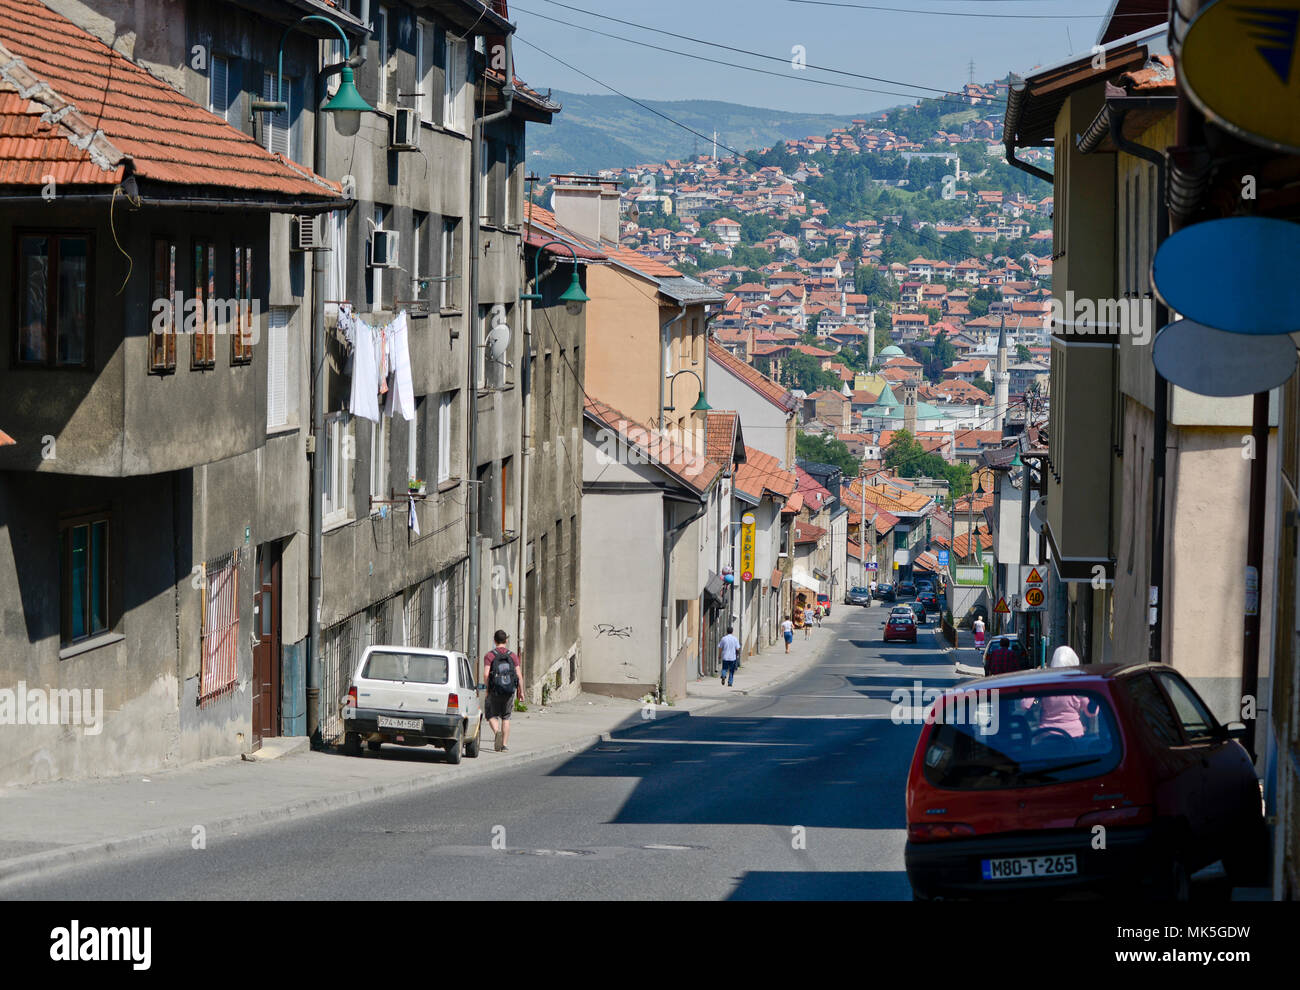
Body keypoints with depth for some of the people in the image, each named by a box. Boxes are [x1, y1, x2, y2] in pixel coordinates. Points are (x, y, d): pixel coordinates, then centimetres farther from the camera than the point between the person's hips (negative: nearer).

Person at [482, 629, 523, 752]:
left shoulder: (489, 655, -4)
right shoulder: (513, 656, 2)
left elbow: (486, 674, -13)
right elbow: (519, 675, -3)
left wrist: (487, 689, 0)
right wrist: (521, 691, 6)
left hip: (495, 691, -2)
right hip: (510, 691, 2)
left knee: (492, 715, 11)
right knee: (506, 717, 14)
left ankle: (497, 732, -19)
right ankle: (505, 745, 10)